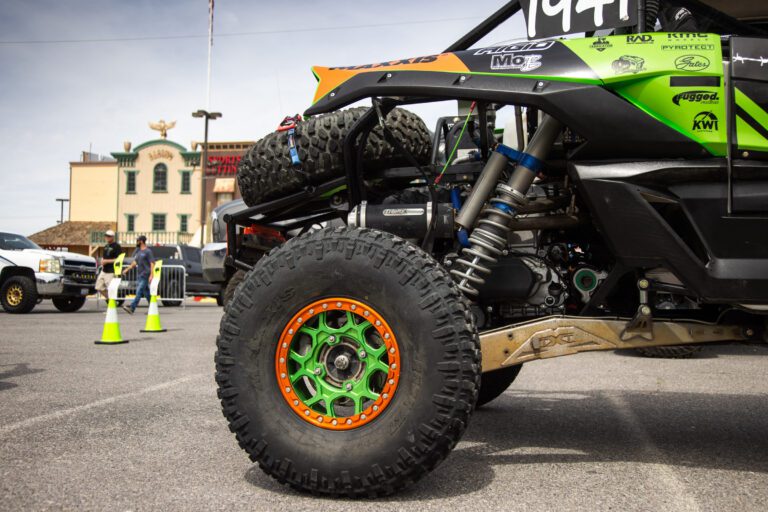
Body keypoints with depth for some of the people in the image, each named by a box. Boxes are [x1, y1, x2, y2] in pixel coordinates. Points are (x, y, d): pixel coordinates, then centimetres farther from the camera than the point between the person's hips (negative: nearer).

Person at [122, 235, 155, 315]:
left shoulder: (148, 251, -9)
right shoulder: (138, 251, 15)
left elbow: (152, 263, -15)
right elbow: (135, 262, 24)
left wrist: (151, 275, -22)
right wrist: (127, 269, 20)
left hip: (145, 275, -8)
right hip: (139, 275, 8)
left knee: (139, 292, -12)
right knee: (146, 292, 11)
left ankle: (131, 308, -19)